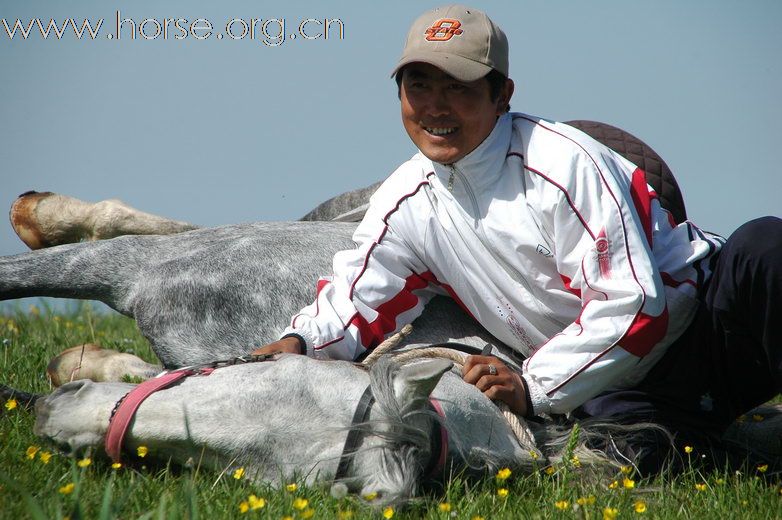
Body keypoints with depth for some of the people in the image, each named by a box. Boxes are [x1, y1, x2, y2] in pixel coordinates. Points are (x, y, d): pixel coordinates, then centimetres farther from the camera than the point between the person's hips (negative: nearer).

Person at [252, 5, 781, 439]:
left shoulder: (564, 162, -13)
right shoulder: (406, 202, 6)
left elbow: (631, 302, -17)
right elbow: (353, 304, 11)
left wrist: (532, 388, -21)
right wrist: (298, 343, -11)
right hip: (617, 389, 3)